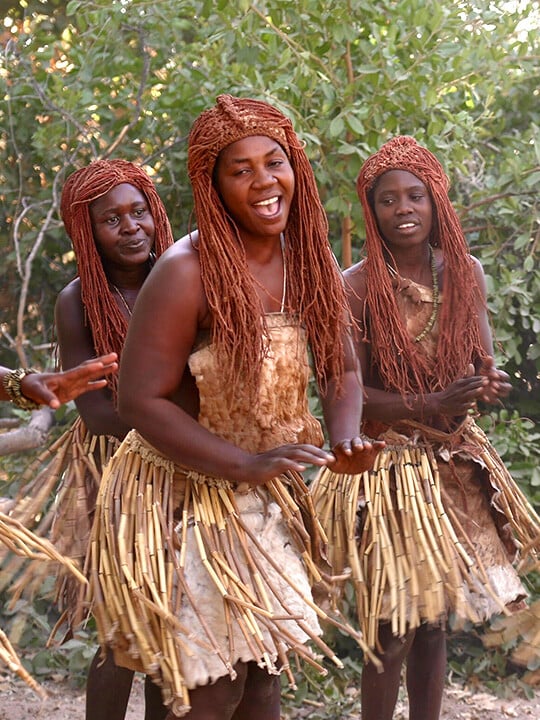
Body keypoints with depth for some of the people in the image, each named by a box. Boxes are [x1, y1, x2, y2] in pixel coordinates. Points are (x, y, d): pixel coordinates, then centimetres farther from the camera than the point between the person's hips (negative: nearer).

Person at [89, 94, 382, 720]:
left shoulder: (310, 262, -1)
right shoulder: (187, 271, -22)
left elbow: (340, 369, 8)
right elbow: (139, 401, -22)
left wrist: (345, 441, -13)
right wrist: (247, 465, -27)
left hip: (268, 501, 7)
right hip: (184, 497, -6)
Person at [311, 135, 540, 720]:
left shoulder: (465, 272, 2)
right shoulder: (357, 286, -13)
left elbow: (484, 361, 10)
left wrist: (490, 384, -14)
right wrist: (430, 405, -24)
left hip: (452, 467, 5)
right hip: (387, 469, -5)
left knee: (434, 623, 12)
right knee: (392, 633, -3)